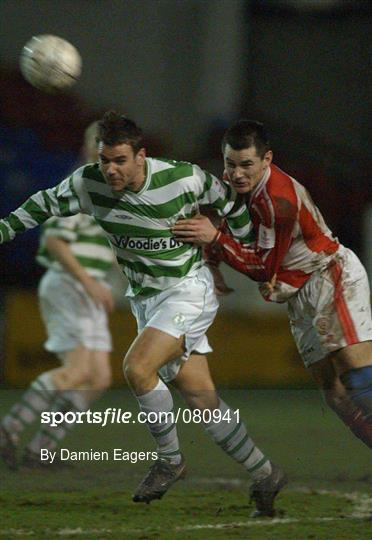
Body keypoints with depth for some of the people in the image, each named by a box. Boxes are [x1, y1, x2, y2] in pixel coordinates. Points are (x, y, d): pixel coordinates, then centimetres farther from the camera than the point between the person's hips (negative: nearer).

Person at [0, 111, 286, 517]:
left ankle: (169, 458, -5)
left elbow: (229, 202, -2)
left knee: (137, 366, -25)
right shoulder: (88, 182, -10)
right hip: (145, 298, 5)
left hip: (188, 290, -5)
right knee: (201, 397, 3)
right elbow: (46, 203, 10)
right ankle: (265, 476, 17)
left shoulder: (183, 179, -20)